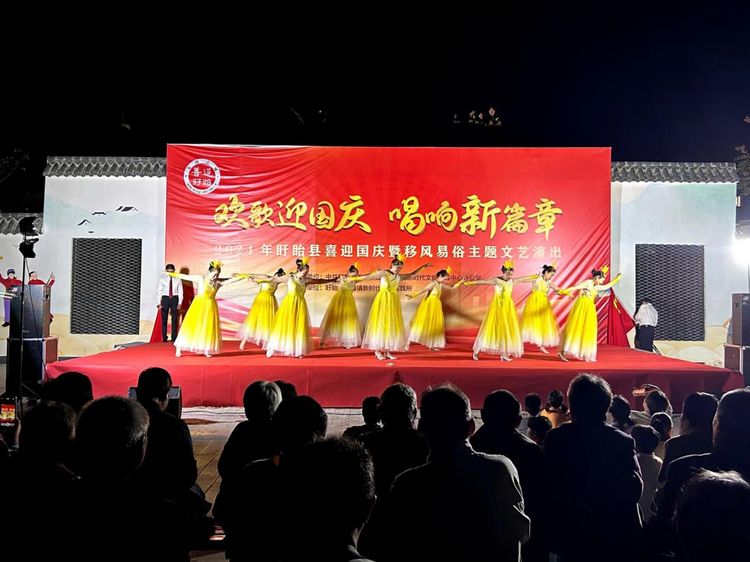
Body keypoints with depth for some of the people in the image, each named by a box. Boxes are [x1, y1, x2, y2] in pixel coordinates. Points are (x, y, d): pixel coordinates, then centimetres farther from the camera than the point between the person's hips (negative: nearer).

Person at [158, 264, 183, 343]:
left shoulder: (177, 279, 1)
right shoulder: (162, 279, -1)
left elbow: (180, 291, 3)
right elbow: (159, 291, -2)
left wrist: (180, 303, -5)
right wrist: (158, 303, -9)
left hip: (174, 298, 0)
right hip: (165, 298, 0)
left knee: (175, 319, 2)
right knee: (164, 318, 5)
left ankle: (174, 338, 10)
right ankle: (164, 338, 16)